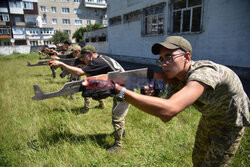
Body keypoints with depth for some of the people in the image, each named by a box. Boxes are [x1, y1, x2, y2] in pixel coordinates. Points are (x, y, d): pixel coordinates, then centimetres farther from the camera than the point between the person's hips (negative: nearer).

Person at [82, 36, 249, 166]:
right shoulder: (175, 78, -15)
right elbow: (167, 114, -11)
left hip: (231, 123, -6)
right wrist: (153, 96, -32)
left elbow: (168, 111, -57)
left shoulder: (203, 73, -41)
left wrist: (117, 90, -59)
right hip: (209, 118, 7)